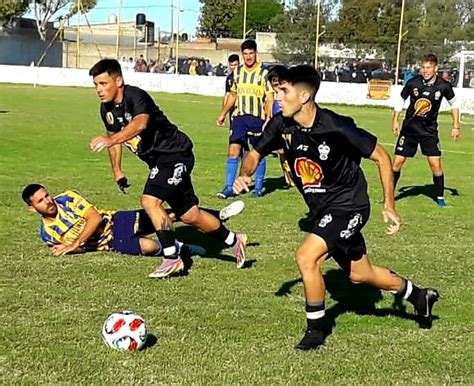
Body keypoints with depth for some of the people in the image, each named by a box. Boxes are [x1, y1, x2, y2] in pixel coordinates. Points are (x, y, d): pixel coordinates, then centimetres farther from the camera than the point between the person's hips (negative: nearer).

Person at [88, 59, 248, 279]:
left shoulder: (136, 96, -23)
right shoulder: (106, 108, 2)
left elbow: (140, 123, -45)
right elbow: (113, 135, 20)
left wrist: (111, 140, -57)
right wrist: (117, 172, 19)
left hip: (175, 153, -9)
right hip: (158, 160, 9)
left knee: (150, 201, -24)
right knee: (188, 214, 12)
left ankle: (172, 258, -13)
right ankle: (234, 240, 32)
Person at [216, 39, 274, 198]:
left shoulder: (264, 72, -5)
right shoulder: (238, 71, 9)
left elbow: (270, 98, -7)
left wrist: (268, 118, -17)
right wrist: (223, 113, 20)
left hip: (258, 118, -3)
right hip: (239, 117, 4)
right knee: (233, 151, -4)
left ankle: (258, 188, 18)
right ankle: (228, 188, 1)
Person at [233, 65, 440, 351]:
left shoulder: (337, 128, -26)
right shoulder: (282, 125, -11)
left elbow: (381, 157, -15)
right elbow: (255, 155, 3)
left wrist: (389, 206, -13)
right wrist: (244, 175, -20)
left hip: (348, 205, -7)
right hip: (322, 209, 7)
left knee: (307, 257, -23)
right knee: (360, 275, 19)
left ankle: (316, 330, -2)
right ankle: (420, 297, 44)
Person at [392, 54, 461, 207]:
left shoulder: (443, 86, -11)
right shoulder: (413, 83, -11)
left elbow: (454, 103, 6)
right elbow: (401, 100, 7)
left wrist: (456, 126, 5)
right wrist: (395, 120, 5)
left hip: (429, 130, 0)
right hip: (409, 128, 0)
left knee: (435, 164, -6)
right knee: (397, 161, -2)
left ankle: (440, 197, 13)